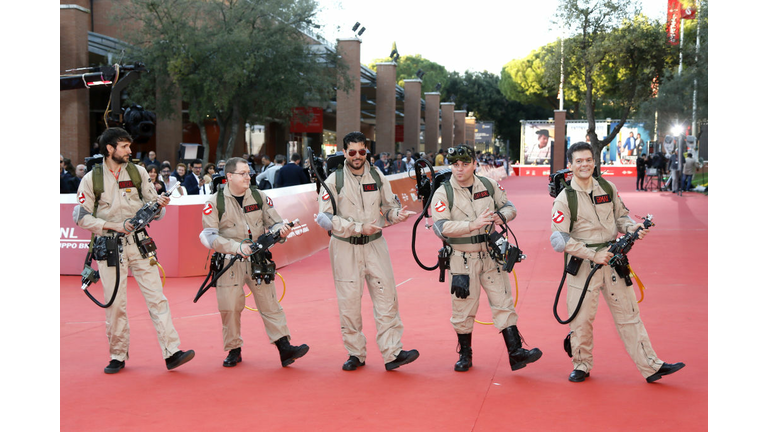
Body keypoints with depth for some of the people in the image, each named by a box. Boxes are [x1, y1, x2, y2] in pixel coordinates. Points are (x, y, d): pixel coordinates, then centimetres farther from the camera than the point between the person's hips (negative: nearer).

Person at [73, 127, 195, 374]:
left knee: (157, 297, -6)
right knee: (115, 303, 2)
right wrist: (112, 226, -13)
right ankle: (118, 356, 17)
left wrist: (158, 205, -13)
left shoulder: (138, 173, 8)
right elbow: (82, 217, -1)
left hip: (139, 243, 2)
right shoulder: (91, 179, 0)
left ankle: (172, 353, -8)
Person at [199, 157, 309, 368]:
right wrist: (237, 247, -22)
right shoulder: (215, 202, -5)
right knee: (229, 308, 1)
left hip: (259, 259, 2)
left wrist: (280, 231, -17)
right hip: (229, 262, -2)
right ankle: (234, 350, 18)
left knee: (270, 302, -2)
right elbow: (209, 236, -10)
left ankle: (284, 347, -4)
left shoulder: (259, 197, 5)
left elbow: (274, 224, 8)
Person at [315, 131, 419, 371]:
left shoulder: (377, 176, 5)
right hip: (345, 248, -2)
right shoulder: (334, 180, -4)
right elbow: (326, 218, -11)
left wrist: (397, 214, -11)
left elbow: (389, 207, 14)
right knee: (349, 302, 3)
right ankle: (355, 354, 16)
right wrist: (359, 228, -17)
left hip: (375, 245, 2)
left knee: (386, 297, -3)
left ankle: (392, 353, 0)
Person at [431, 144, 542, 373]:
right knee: (463, 309, 7)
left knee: (504, 303, 1)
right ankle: (465, 356, 24)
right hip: (462, 259, -2)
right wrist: (473, 224, -30)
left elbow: (509, 206, 12)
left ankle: (516, 352, 4)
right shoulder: (443, 193, -8)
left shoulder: (488, 186, 3)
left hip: (491, 256, 3)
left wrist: (502, 215, -13)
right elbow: (441, 227, -19)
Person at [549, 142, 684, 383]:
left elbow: (620, 216, 17)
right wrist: (593, 255, -17)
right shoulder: (564, 199, -7)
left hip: (612, 259, 3)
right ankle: (581, 366, 22)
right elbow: (560, 240, -11)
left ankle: (651, 367, 10)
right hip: (583, 264, -3)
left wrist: (633, 228, -6)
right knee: (581, 318, 2)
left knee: (629, 313, 6)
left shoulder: (608, 188, 6)